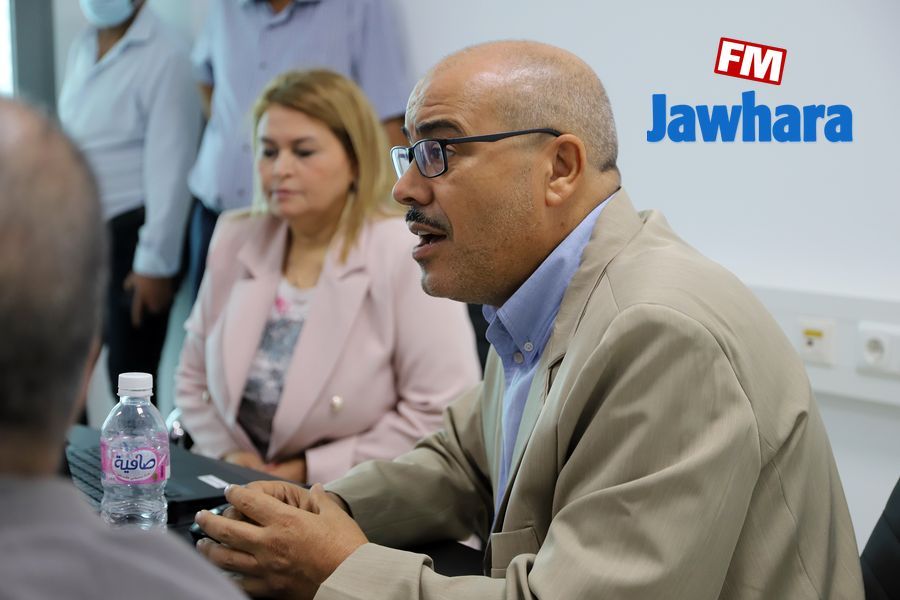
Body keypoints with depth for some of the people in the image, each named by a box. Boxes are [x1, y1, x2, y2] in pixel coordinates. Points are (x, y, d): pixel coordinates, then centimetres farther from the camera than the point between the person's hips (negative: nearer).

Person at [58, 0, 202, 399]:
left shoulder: (164, 56, -13)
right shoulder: (82, 48, 12)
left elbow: (170, 168, -15)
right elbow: (70, 141, 16)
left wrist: (155, 262, -15)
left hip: (130, 232, -7)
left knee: (129, 373, -1)